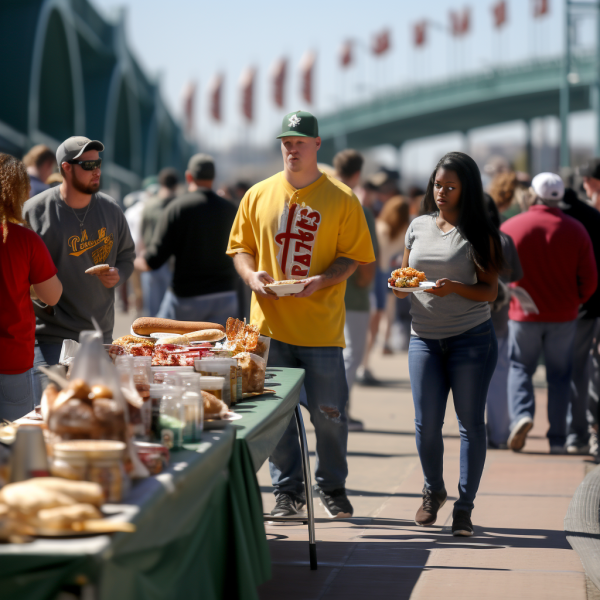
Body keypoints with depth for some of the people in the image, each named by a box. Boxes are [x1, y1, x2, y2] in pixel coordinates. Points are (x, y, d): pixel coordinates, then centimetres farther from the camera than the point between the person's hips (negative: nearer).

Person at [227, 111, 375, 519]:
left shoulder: (342, 199, 1)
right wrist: (251, 275, -6)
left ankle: (333, 488, 20)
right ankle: (288, 492, 15)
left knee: (329, 412, 2)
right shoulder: (258, 196, 8)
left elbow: (353, 255, 1)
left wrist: (321, 280, -15)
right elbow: (241, 247, 14)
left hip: (322, 327, -2)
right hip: (270, 323, 2)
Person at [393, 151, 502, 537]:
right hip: (425, 338, 3)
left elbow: (490, 291, -5)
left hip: (472, 338, -3)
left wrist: (454, 287, -22)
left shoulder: (478, 234, -2)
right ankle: (434, 491, 26)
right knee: (427, 423, 1)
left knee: (471, 423, -1)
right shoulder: (419, 226, 10)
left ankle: (465, 507, 8)